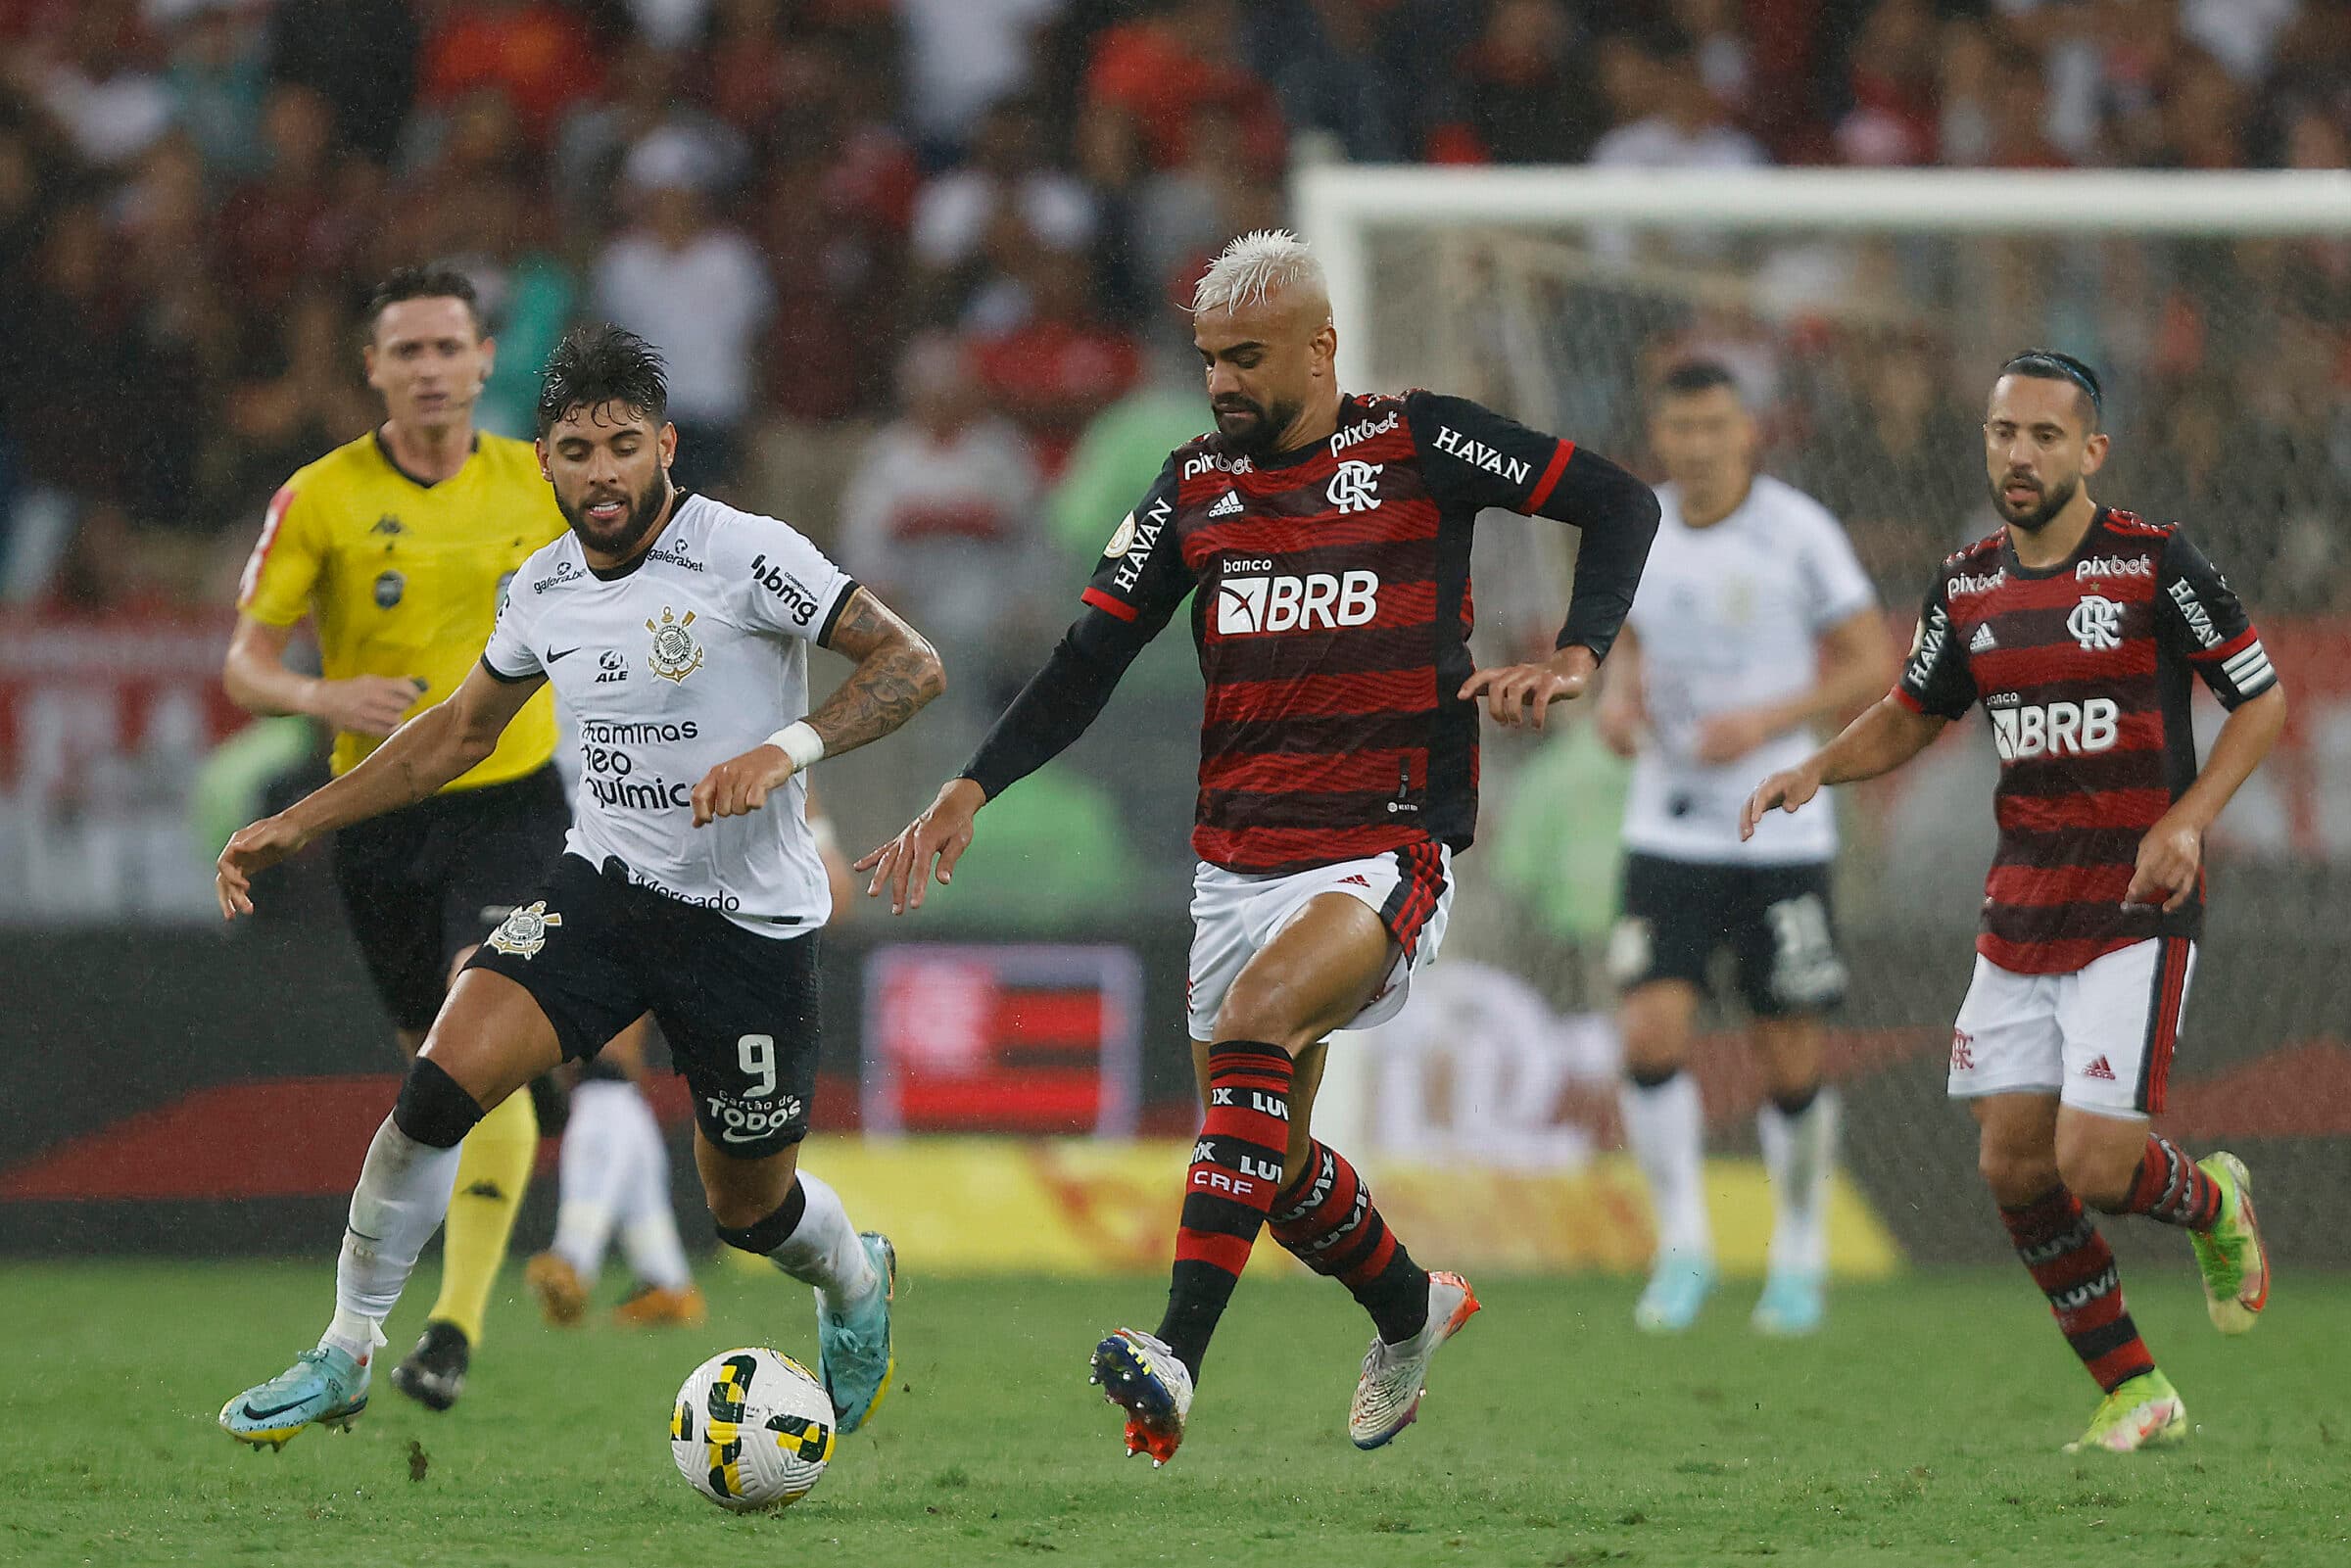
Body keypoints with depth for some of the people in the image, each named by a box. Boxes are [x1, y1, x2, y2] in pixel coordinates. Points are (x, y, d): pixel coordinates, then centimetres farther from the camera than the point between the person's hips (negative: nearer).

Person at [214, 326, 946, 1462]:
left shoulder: (745, 556, -16)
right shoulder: (545, 586, 2)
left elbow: (912, 664, -16)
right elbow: (461, 731, 18)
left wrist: (788, 749, -32)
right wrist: (297, 825, 14)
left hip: (749, 922, -4)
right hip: (602, 886, 4)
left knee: (749, 1208, 11)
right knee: (442, 1083, -19)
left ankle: (855, 1284, 48)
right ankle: (344, 1356, -6)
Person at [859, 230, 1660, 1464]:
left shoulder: (1416, 446, -3)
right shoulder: (1197, 486, 9)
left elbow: (1619, 503, 0)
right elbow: (1090, 660, 11)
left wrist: (1575, 660, -14)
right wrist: (971, 791, -1)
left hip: (1387, 857, -6)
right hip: (1236, 867, 6)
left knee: (1255, 1017, -32)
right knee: (1271, 1163, 9)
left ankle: (1176, 1360, -40)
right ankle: (1411, 1312, 41)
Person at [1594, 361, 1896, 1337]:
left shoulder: (1797, 532, -8)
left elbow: (1874, 663, -5)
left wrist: (1767, 720, -18)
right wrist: (1617, 697, -2)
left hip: (1780, 836, -3)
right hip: (1667, 833, 3)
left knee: (1790, 1062, 2)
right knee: (1650, 1034, -14)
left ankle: (1798, 1256, 21)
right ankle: (1683, 1247, 1)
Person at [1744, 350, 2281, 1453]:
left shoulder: (2154, 565, -9)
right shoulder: (1968, 587, 7)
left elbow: (2263, 700, -3)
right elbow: (1911, 715, 21)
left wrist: (2187, 820, -16)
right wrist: (1819, 769, 2)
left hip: (2135, 916, -6)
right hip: (2019, 916, 6)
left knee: (2092, 1164, -14)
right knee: (2015, 1165, 1)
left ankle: (2212, 1202, 21)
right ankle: (2134, 1395, 15)